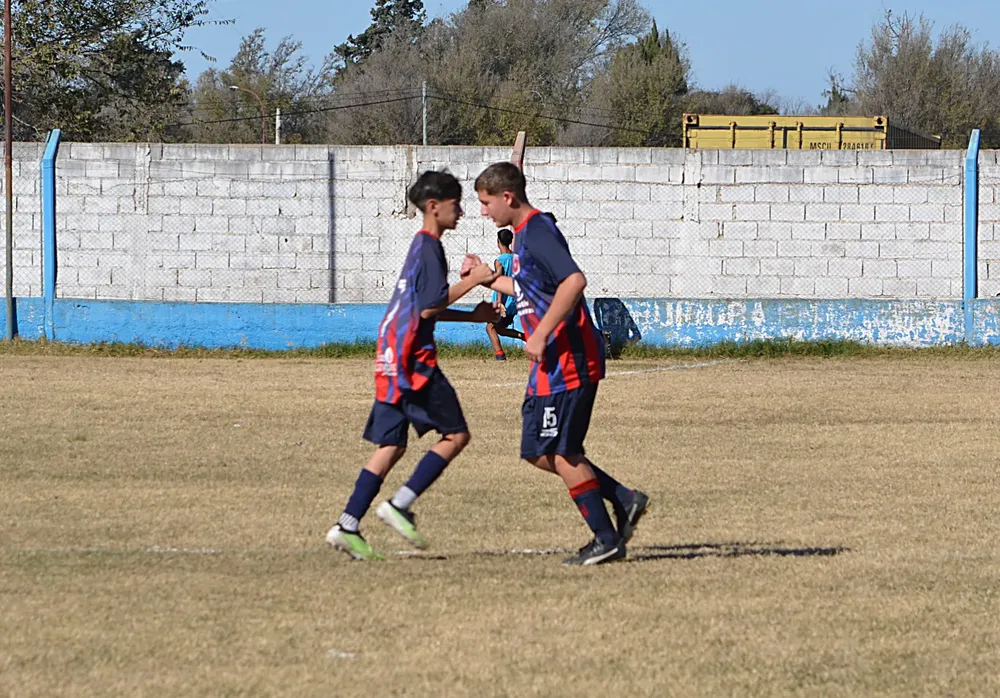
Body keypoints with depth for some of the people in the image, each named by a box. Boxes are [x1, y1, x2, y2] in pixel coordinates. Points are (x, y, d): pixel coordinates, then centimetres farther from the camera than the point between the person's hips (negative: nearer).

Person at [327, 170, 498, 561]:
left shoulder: (422, 245, 20)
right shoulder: (429, 248, -10)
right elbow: (429, 308, -18)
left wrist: (474, 316, 21)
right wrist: (472, 281, -12)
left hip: (391, 358, 10)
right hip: (412, 358, -10)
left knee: (391, 445, 9)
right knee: (456, 434, -3)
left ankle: (347, 526, 1)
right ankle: (400, 505, -9)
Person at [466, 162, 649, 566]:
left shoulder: (537, 231, -15)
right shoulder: (525, 233, 16)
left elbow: (574, 280, -29)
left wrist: (541, 334, -27)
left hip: (567, 361, -10)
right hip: (553, 363, 10)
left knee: (560, 452, -4)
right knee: (539, 452, 12)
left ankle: (607, 540, 3)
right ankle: (625, 501, 14)